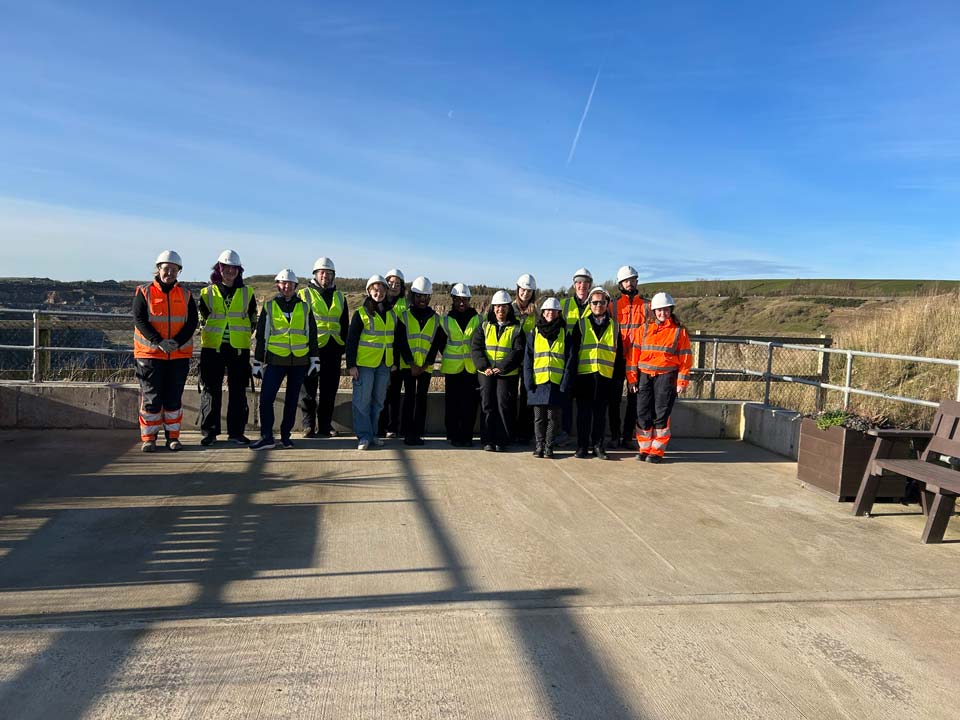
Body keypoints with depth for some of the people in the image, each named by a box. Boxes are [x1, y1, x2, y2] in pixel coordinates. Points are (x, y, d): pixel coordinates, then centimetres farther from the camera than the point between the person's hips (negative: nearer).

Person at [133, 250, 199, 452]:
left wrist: (177, 342, -16)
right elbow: (139, 320, -8)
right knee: (151, 397, -1)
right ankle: (148, 437, 9)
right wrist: (159, 342, -20)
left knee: (174, 397, 7)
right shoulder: (144, 292, 1)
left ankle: (173, 436, 16)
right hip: (150, 353, -2)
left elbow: (192, 321, 0)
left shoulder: (185, 295, 8)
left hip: (179, 355, 2)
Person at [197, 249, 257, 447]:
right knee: (211, 391, 1)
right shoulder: (207, 293, 4)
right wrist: (210, 334, 5)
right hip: (212, 347, -1)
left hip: (239, 348, 1)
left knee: (238, 391, 5)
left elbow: (253, 320, 13)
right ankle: (209, 432, 10)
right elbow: (201, 319, 11)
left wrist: (243, 335, 7)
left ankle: (236, 431, 13)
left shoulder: (247, 293, 7)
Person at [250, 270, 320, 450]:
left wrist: (315, 360, 7)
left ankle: (285, 435, 18)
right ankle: (267, 437, 0)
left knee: (292, 400, 8)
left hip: (299, 361, 1)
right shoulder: (269, 306, 6)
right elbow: (261, 336, 7)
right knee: (266, 398, -9)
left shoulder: (304, 307, 8)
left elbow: (312, 335, 12)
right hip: (275, 360, -1)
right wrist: (257, 362, 5)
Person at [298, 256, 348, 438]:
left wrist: (342, 348, 11)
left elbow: (344, 325, 18)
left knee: (329, 391, 7)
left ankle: (325, 425, 15)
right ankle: (308, 426, 8)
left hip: (332, 350, 4)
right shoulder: (304, 294, 4)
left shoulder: (339, 297, 16)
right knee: (308, 391, 0)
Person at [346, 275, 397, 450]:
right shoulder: (361, 313, -5)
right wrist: (351, 364, -12)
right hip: (364, 363, -5)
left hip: (384, 364, 5)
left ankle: (372, 433, 21)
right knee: (362, 400, -3)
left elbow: (395, 339, 19)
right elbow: (351, 340, -6)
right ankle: (364, 436, 4)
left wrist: (395, 362, 15)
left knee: (378, 401, 11)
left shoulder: (391, 314, 11)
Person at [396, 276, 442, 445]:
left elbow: (435, 344, 4)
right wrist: (412, 364, -10)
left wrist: (425, 365, -6)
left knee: (422, 397, 3)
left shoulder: (435, 318, 7)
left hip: (426, 366, 2)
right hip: (408, 365, -2)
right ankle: (408, 433, 2)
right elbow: (401, 342, -3)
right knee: (409, 396, -3)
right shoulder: (405, 316, 2)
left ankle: (418, 433, 8)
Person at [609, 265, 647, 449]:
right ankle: (615, 435, 10)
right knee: (615, 398, 2)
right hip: (618, 358, 0)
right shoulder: (614, 305, 5)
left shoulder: (646, 305, 7)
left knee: (634, 399, 5)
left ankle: (629, 436, 13)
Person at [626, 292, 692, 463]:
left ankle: (657, 451, 10)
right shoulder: (644, 329, 9)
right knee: (643, 413, 2)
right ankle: (644, 449, 15)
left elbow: (685, 357, 1)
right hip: (644, 376, 2)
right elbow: (634, 353, 6)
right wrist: (632, 378, 1)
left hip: (666, 377, -2)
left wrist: (682, 381, -4)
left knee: (661, 414, -1)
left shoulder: (679, 331, 3)